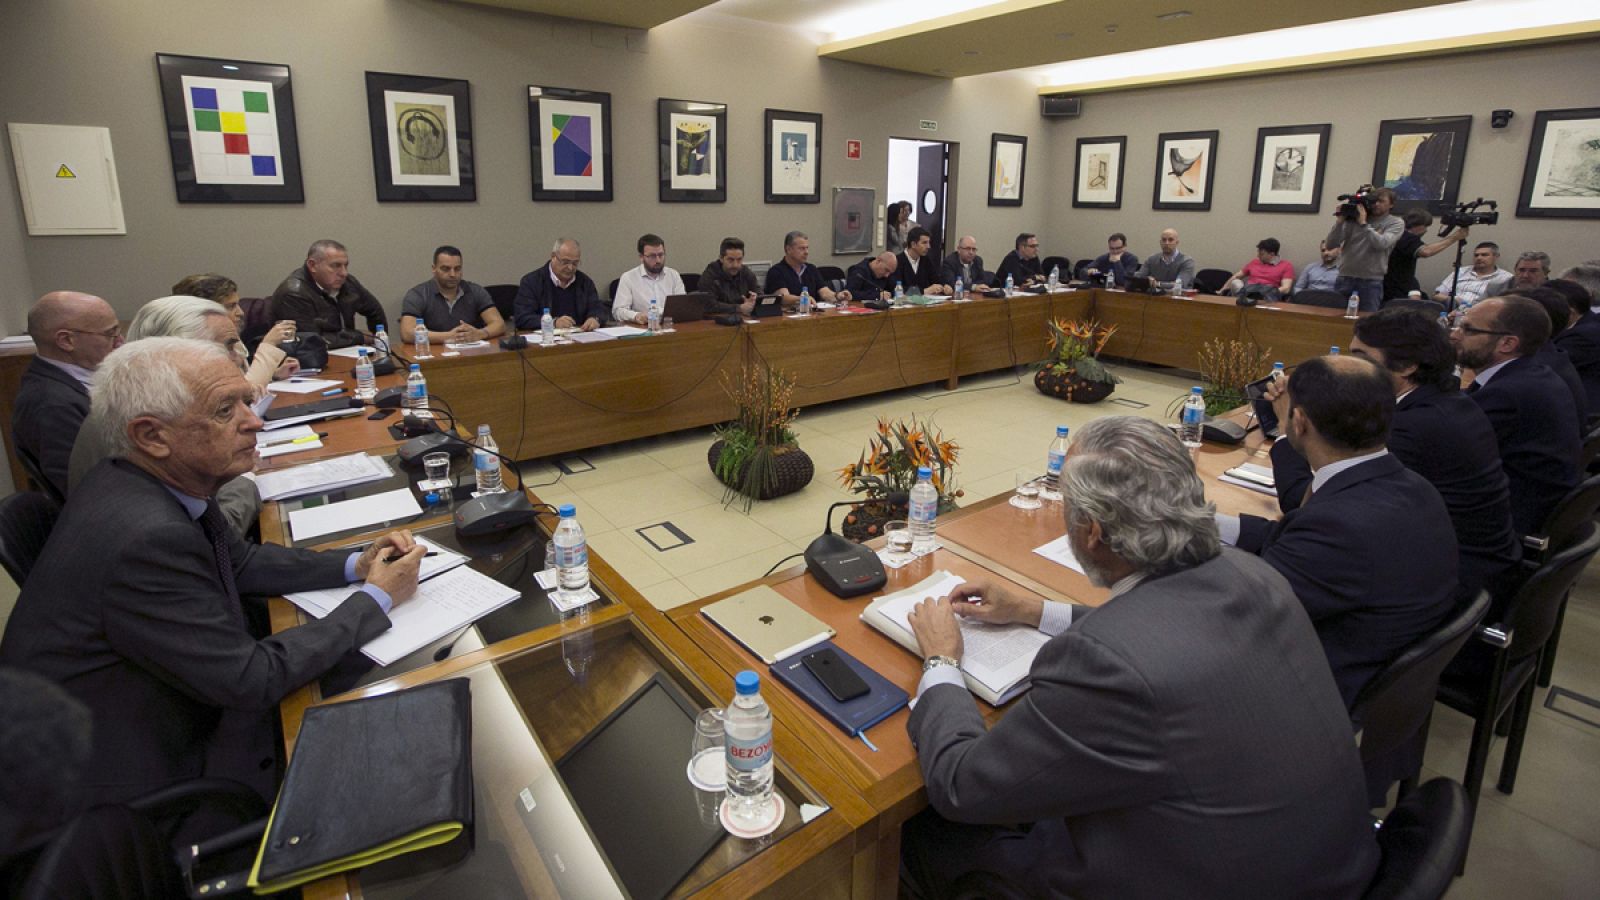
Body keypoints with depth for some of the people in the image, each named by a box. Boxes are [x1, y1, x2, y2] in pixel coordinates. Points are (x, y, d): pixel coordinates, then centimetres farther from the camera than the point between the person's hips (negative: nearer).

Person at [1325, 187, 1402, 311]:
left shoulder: (1396, 223, 5)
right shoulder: (1353, 218, 7)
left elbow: (1381, 244, -14)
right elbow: (1330, 244, 1)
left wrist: (1363, 223, -12)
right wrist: (1340, 221, -10)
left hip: (1371, 281, -1)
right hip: (1345, 277, 2)